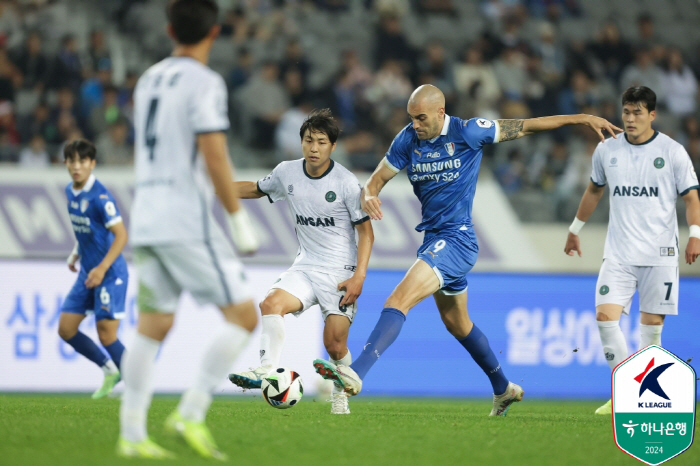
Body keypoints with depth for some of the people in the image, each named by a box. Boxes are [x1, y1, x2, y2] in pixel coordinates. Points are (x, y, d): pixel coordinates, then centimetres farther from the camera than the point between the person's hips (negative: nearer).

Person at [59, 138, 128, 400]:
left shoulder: (100, 197, -19)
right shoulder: (70, 192, 6)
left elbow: (121, 235, -22)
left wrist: (102, 268, -29)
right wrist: (76, 253, 14)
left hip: (110, 273, -8)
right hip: (86, 273, 8)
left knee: (106, 335, -10)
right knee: (66, 329, 5)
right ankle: (110, 370, 22)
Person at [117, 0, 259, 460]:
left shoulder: (149, 80, 16)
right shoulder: (205, 82, -8)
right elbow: (214, 158, -14)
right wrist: (240, 219, -9)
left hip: (145, 219, 8)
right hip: (187, 221, -8)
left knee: (152, 328, 9)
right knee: (243, 315, -3)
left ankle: (132, 434, 2)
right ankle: (191, 413, -10)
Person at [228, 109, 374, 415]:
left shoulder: (346, 182, -11)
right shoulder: (287, 173, 1)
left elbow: (365, 230, -5)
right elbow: (256, 189, 22)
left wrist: (359, 277, -14)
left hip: (340, 271, -4)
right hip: (305, 267, 4)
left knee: (335, 345, -7)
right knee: (272, 303, -25)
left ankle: (341, 395, 19)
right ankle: (267, 371, -32)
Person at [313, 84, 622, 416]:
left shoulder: (467, 132, -12)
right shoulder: (408, 140, 2)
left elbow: (525, 126, -3)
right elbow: (378, 179, 8)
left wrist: (584, 119, -2)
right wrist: (369, 196, -18)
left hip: (456, 239, -8)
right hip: (433, 238, 8)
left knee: (398, 301, -24)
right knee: (456, 323, 21)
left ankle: (356, 373, -35)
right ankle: (503, 389, 39)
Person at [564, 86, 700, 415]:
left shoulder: (672, 152, -2)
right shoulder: (606, 150, 7)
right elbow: (594, 190, 23)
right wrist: (575, 229, 30)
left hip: (659, 253, -2)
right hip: (618, 253, 2)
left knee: (651, 323, 0)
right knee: (605, 316, -13)